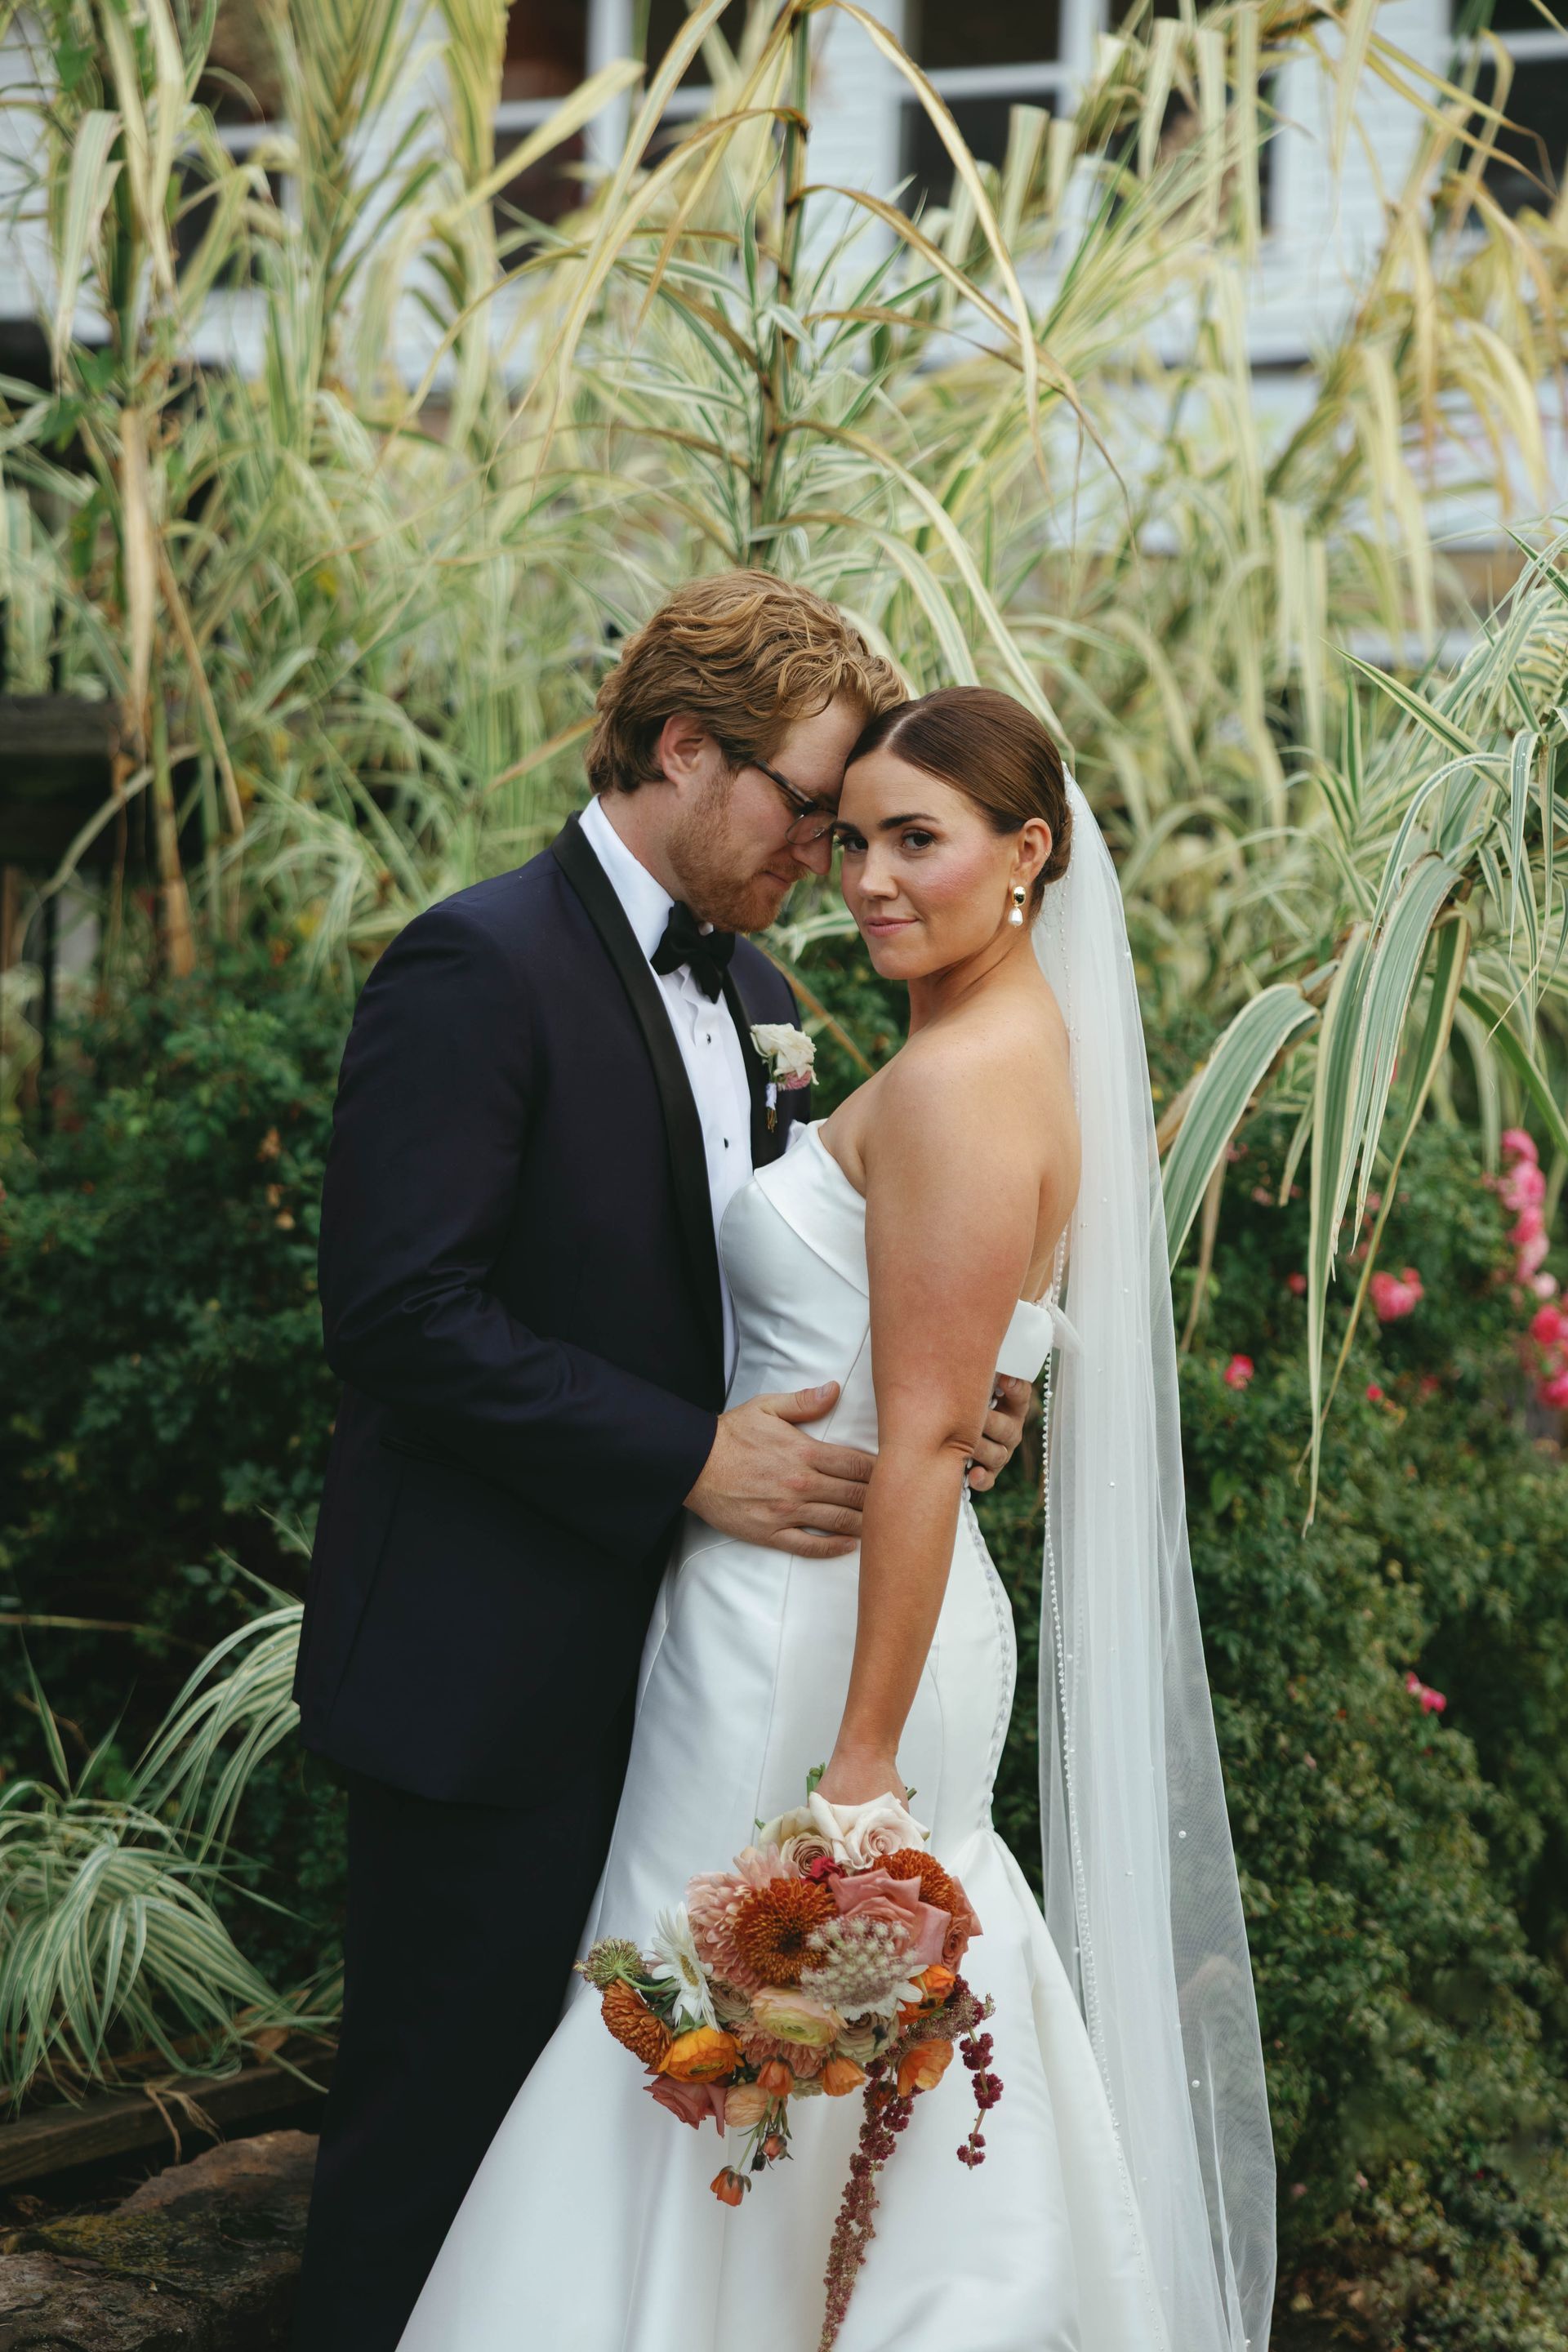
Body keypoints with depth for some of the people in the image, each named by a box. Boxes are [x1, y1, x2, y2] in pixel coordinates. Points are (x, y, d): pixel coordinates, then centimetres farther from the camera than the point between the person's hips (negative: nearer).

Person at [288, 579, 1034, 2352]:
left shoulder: (747, 991, 13)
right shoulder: (482, 967, -15)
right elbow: (401, 1308, -21)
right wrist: (688, 1460, -23)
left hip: (666, 1654, 8)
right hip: (490, 1672, -8)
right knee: (445, 2092, 2)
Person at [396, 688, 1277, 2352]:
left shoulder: (959, 1081, -19)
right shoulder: (1014, 1045, 11)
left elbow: (925, 1436, -22)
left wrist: (860, 1761, -21)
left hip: (828, 1634, -10)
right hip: (809, 1603, 10)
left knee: (755, 2068, 1)